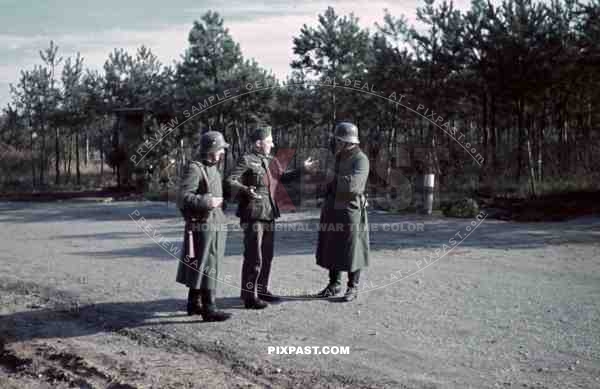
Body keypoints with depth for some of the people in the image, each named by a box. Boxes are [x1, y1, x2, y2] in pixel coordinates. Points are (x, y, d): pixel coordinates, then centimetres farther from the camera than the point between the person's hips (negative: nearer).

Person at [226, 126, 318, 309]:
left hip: (269, 215, 8)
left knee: (267, 256, 17)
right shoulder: (246, 160, -10)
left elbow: (283, 177, 28)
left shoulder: (271, 162, 14)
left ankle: (262, 290, 31)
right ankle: (249, 296, 1)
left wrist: (302, 170, 22)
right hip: (253, 215, -8)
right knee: (254, 257, -7)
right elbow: (230, 181, -16)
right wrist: (246, 190, -33)